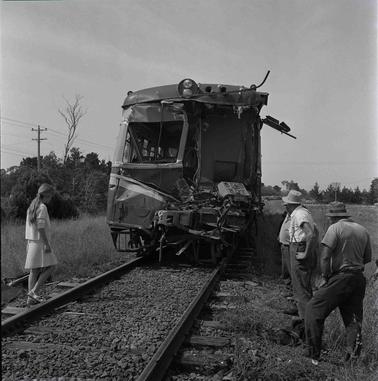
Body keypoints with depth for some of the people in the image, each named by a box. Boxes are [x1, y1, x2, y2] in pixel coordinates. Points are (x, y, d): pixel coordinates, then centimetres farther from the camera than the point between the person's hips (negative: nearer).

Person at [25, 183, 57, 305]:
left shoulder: (31, 207, 14)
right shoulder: (42, 207, -14)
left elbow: (28, 227, 17)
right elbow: (41, 228, -20)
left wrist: (29, 245, 20)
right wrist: (47, 244, -19)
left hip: (32, 242, 9)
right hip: (40, 242, -9)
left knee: (34, 270, 9)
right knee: (50, 267, -5)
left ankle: (31, 297, 10)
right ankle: (34, 291, -10)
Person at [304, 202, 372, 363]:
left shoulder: (335, 228, -9)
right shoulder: (363, 230, 11)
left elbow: (325, 257, -15)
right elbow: (368, 258, 19)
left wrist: (325, 278, -6)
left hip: (340, 278, -7)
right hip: (359, 279, 7)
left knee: (313, 309, 1)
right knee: (353, 318, 15)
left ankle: (313, 354, 4)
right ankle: (353, 353, 11)